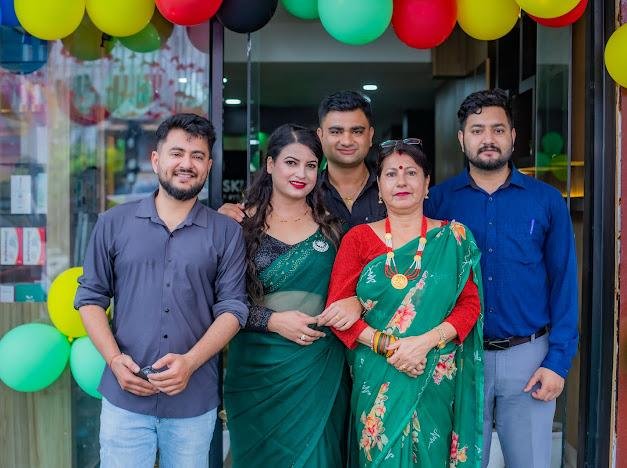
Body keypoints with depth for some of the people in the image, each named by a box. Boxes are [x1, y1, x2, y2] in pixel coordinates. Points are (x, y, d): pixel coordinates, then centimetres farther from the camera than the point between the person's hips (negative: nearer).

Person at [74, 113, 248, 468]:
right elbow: (91, 297, 6)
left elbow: (233, 307, -2)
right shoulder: (114, 223, 4)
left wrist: (190, 361, -16)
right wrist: (114, 359, -8)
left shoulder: (227, 233, 2)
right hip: (125, 398, 0)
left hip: (195, 400, 0)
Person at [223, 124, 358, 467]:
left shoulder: (330, 227, 4)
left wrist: (356, 303, -8)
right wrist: (272, 320, -16)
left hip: (320, 371, 2)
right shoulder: (244, 224, -3)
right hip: (259, 370, -1)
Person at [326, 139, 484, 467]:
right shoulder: (358, 238, 2)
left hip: (436, 378, 0)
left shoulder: (452, 237, 3)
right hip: (377, 380, 0)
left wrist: (427, 341, -16)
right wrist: (387, 346, -15)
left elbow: (470, 304, -1)